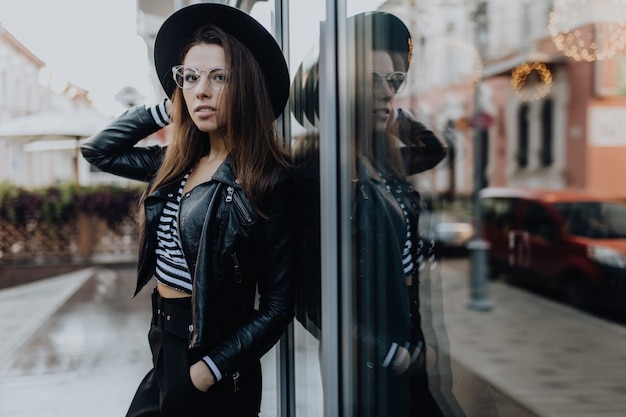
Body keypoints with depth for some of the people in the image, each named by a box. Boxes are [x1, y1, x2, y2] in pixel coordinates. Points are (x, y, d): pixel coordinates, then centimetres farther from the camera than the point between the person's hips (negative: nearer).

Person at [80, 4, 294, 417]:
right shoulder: (177, 164, 3)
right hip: (165, 341, 7)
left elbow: (277, 306, -15)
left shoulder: (267, 180, -16)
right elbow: (100, 149, 15)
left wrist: (211, 368, -19)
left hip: (213, 353, -6)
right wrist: (168, 108, 5)